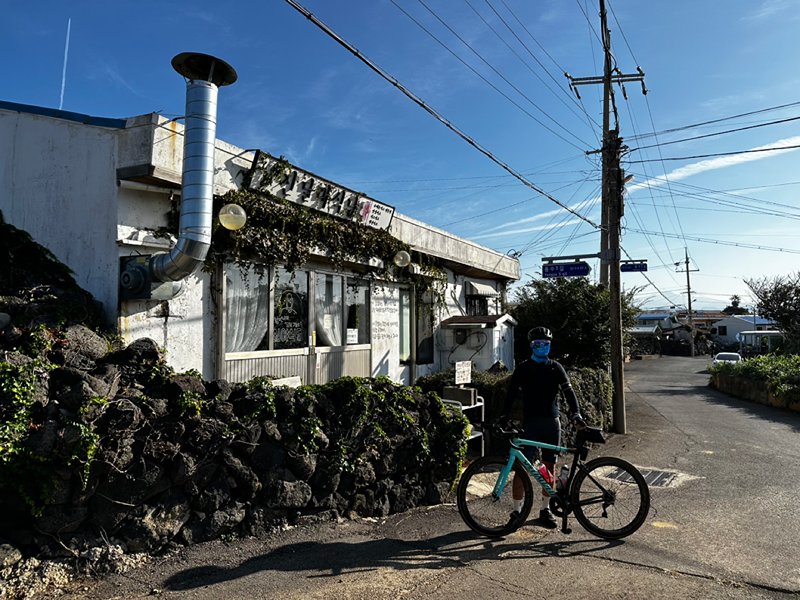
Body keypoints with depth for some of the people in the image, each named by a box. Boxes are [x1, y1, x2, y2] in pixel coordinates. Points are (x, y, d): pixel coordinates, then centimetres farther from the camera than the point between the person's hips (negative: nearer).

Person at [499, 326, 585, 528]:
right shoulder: (523, 368, 3)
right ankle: (517, 511, 4)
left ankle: (545, 509, 22)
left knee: (550, 467, 9)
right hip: (531, 422, -3)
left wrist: (576, 413, -15)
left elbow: (568, 391, 1)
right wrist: (504, 416, -17)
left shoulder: (556, 368, 9)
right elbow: (511, 393, -3)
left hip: (552, 423, 3)